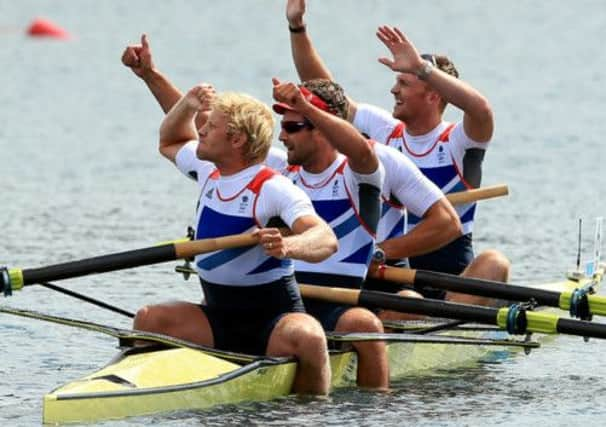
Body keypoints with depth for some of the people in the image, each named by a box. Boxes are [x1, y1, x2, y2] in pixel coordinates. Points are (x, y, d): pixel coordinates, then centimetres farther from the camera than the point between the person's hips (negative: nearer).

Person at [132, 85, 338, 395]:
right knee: (148, 320, -20)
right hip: (219, 320, 6)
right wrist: (188, 105, 10)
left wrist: (288, 246, -52)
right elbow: (169, 142, 30)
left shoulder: (273, 189, -16)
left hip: (273, 319, -6)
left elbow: (326, 239, -30)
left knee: (306, 336, -38)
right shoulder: (209, 172, 8)